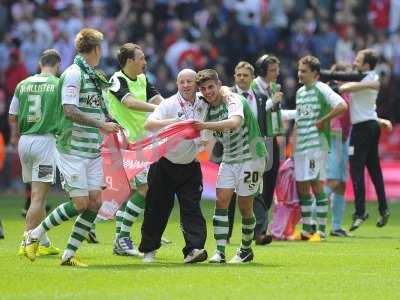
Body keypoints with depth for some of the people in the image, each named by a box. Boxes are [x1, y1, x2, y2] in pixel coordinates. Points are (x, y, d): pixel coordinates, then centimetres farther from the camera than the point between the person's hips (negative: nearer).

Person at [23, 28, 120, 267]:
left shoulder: (94, 76, 14)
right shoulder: (74, 74, -12)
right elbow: (69, 110, -21)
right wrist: (100, 124, -21)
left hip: (93, 150, 8)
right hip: (73, 150, -8)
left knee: (95, 201, -1)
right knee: (80, 203, -10)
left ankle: (70, 254, 6)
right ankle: (34, 235, 6)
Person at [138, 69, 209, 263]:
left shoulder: (203, 104, 1)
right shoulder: (169, 104, -12)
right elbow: (148, 125, -25)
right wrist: (171, 122, -39)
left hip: (190, 166, 2)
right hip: (165, 165, -2)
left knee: (191, 207, -10)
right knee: (157, 209, 5)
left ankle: (194, 249, -18)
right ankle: (149, 249, 18)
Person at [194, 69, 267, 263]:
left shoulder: (233, 100, -17)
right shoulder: (208, 108, 5)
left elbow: (234, 122, -38)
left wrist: (206, 125, -46)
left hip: (250, 156, -7)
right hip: (229, 159, 7)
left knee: (244, 205, -2)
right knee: (221, 201, -8)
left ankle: (246, 250, 16)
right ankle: (220, 251, -10)